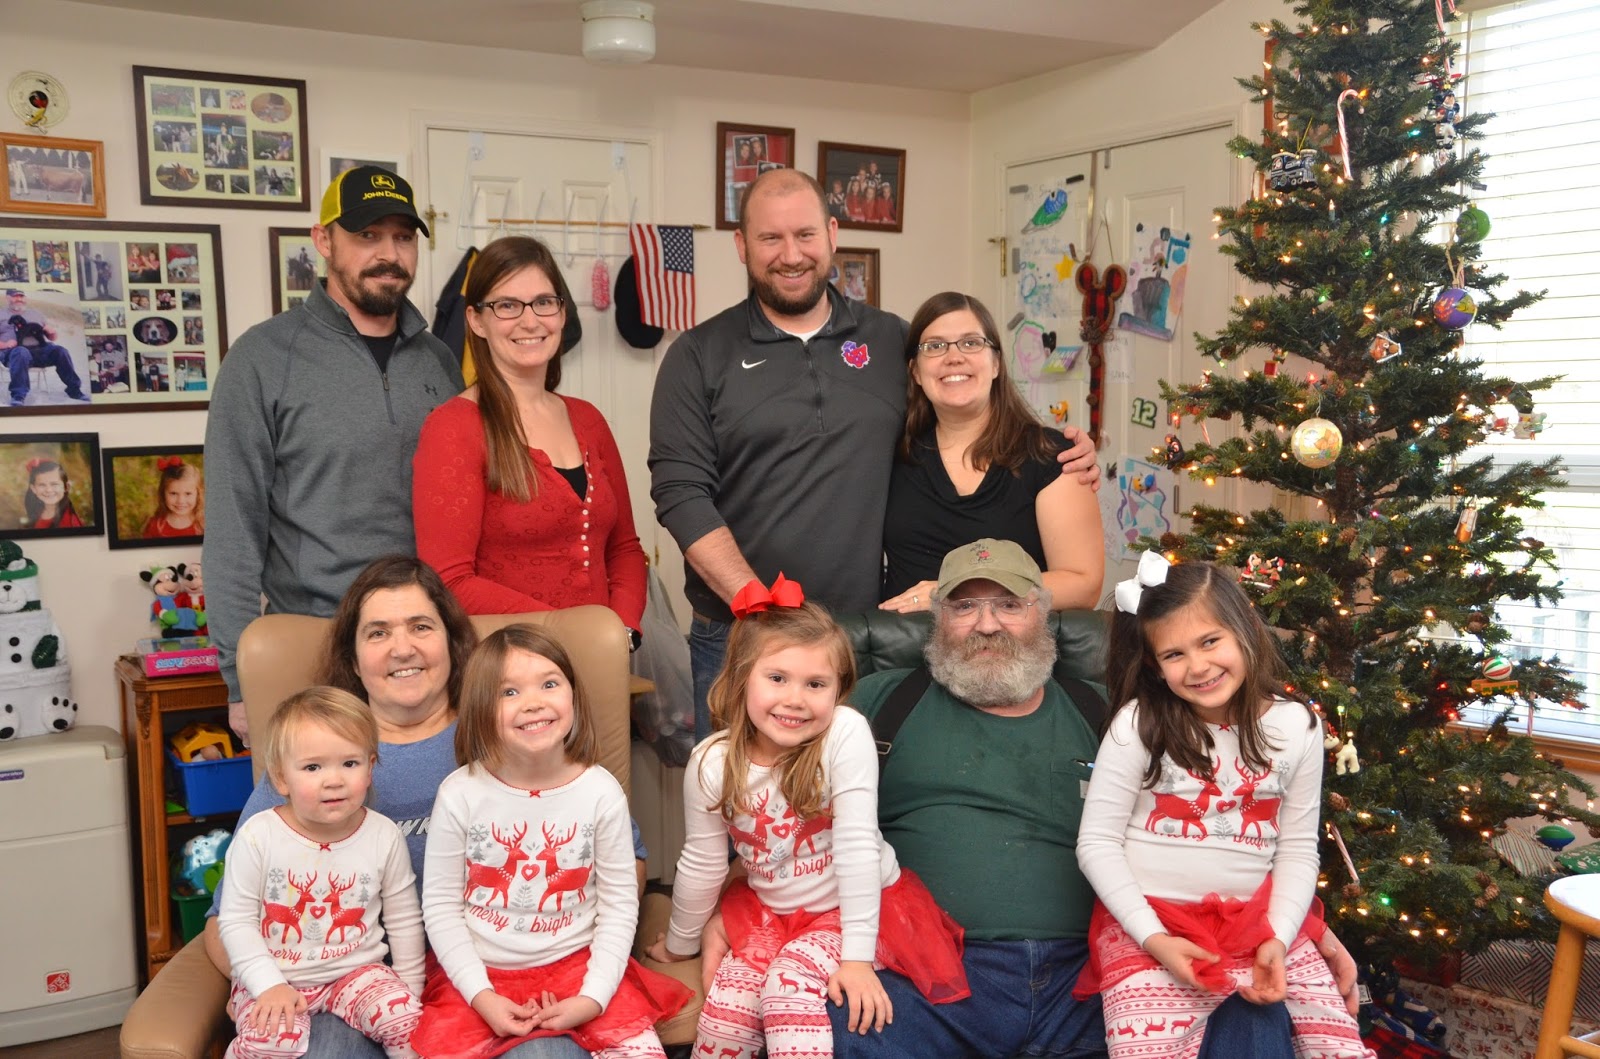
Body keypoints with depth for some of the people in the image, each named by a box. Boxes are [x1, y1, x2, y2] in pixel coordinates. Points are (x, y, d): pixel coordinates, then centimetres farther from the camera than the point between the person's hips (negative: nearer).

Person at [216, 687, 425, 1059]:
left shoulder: (384, 837, -7)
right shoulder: (257, 837, -13)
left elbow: (404, 921, 4)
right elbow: (236, 921, -7)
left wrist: (410, 991, 6)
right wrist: (268, 985, -15)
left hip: (356, 971, 1)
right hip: (274, 977, -1)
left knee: (406, 1021, -23)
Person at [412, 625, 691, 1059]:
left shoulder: (602, 792, -9)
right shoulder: (460, 794, -10)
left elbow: (619, 903, -3)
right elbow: (440, 904, -4)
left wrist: (593, 997, -11)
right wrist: (481, 996, -11)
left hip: (578, 965, 0)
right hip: (483, 974, 0)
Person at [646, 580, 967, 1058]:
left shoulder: (846, 734, -25)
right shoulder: (712, 763, -14)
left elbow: (857, 843, -25)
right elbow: (701, 866, -1)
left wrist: (857, 954, -25)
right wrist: (680, 944, 10)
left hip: (853, 906, -3)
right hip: (769, 910, 4)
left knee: (789, 988, -24)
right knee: (728, 1000, -14)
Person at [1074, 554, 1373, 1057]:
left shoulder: (1296, 727, 2)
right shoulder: (1138, 726, -8)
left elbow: (1298, 847, 4)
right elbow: (1096, 842, -7)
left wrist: (1278, 938, -9)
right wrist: (1154, 938, -14)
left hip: (1258, 921, 3)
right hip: (1150, 924, -3)